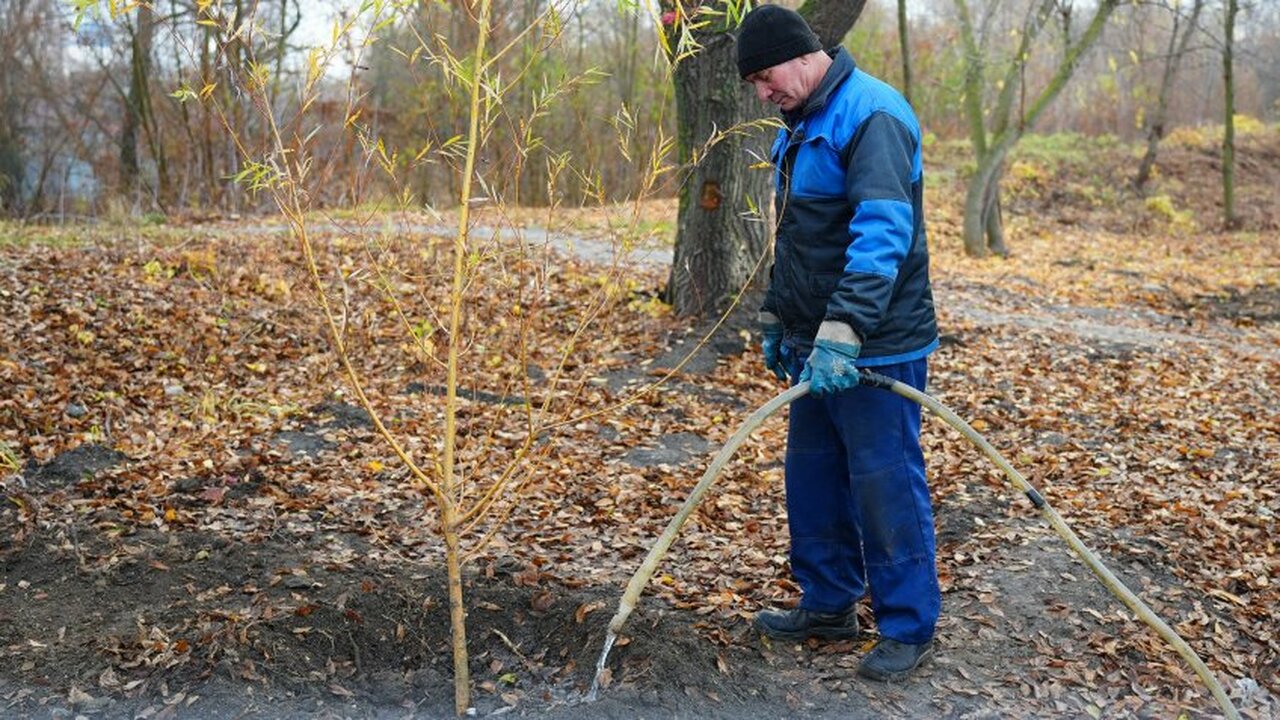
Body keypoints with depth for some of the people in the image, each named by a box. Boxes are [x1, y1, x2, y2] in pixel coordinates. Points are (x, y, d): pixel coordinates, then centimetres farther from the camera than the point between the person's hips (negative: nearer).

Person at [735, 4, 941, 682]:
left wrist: (842, 334, -34)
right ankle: (829, 603, 31)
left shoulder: (871, 114, -17)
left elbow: (883, 233, -28)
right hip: (814, 345, 9)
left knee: (885, 485, -1)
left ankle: (909, 627, 14)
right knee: (811, 476, 16)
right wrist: (776, 320, 23)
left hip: (875, 348, -9)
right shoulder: (798, 125, 14)